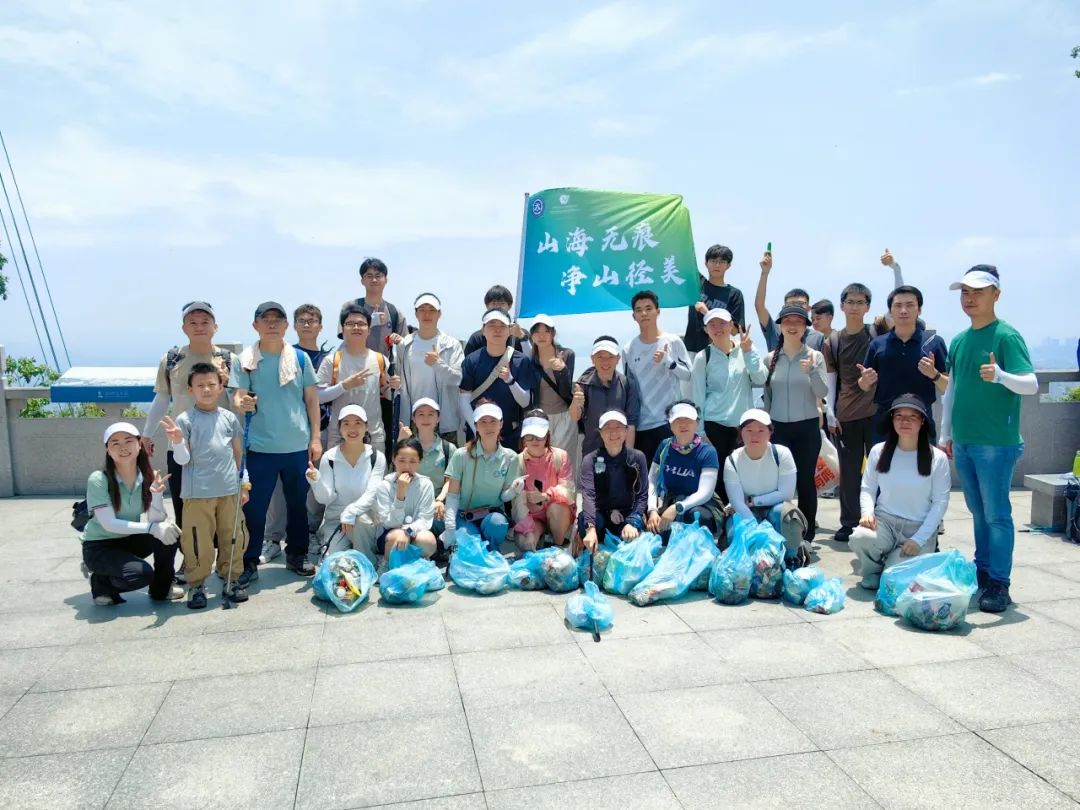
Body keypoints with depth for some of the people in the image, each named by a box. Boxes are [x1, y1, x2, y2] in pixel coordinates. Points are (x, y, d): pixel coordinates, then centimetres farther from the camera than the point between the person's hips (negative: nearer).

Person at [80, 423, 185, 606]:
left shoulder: (148, 477, -8)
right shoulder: (98, 480, -20)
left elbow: (157, 521, -16)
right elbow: (109, 524, -25)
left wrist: (155, 494, -33)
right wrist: (151, 528, -34)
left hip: (130, 541, 5)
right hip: (98, 547, -5)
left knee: (168, 531, -21)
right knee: (142, 573, -28)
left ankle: (161, 589, 0)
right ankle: (101, 583, 4)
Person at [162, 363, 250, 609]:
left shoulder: (229, 418, 6)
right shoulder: (185, 420, -3)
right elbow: (182, 459, -4)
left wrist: (244, 485, 11)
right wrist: (177, 441, -23)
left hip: (230, 490, 3)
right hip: (198, 493, -3)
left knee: (233, 537, 9)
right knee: (198, 541, 3)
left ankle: (231, 580, 23)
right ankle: (196, 585, 17)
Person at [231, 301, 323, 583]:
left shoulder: (300, 358, 4)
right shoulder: (245, 360, 1)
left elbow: (312, 399, 7)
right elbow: (238, 397, -4)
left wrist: (315, 438, 3)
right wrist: (241, 404, -29)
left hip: (298, 446, 2)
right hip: (260, 446, -1)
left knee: (297, 503, 12)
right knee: (254, 506, 1)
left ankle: (297, 555, 27)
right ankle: (249, 562, 13)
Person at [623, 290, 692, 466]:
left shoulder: (673, 342, -1)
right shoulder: (628, 350, 4)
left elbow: (688, 375, 0)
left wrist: (667, 361, -16)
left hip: (671, 420, -2)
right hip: (642, 424, 2)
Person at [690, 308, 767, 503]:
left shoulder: (747, 349, 7)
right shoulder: (703, 357, 0)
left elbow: (760, 379, -4)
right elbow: (698, 397, -1)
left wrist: (748, 351, -11)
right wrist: (699, 432, -4)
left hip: (743, 424, 2)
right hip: (715, 425, -2)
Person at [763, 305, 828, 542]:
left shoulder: (815, 356, -1)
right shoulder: (771, 358, 6)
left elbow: (823, 393, -10)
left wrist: (811, 371, -26)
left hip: (807, 427, -1)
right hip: (778, 427, 2)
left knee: (805, 480, 3)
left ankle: (806, 535, 15)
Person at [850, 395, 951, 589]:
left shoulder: (937, 458, -5)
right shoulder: (879, 451, 2)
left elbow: (940, 503, -5)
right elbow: (867, 489, 7)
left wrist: (919, 539, -13)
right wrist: (868, 512, -15)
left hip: (919, 528, -2)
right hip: (884, 521, 2)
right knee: (859, 537, -32)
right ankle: (873, 572, 4)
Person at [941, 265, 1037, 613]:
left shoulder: (1007, 336, -9)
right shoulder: (959, 341, 11)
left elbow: (1032, 385, -17)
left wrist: (1000, 376, -36)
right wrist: (946, 434, 16)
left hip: (996, 443, -6)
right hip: (963, 442, 7)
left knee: (997, 515, -2)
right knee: (978, 513, 15)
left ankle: (998, 584, 5)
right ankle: (982, 572, 26)